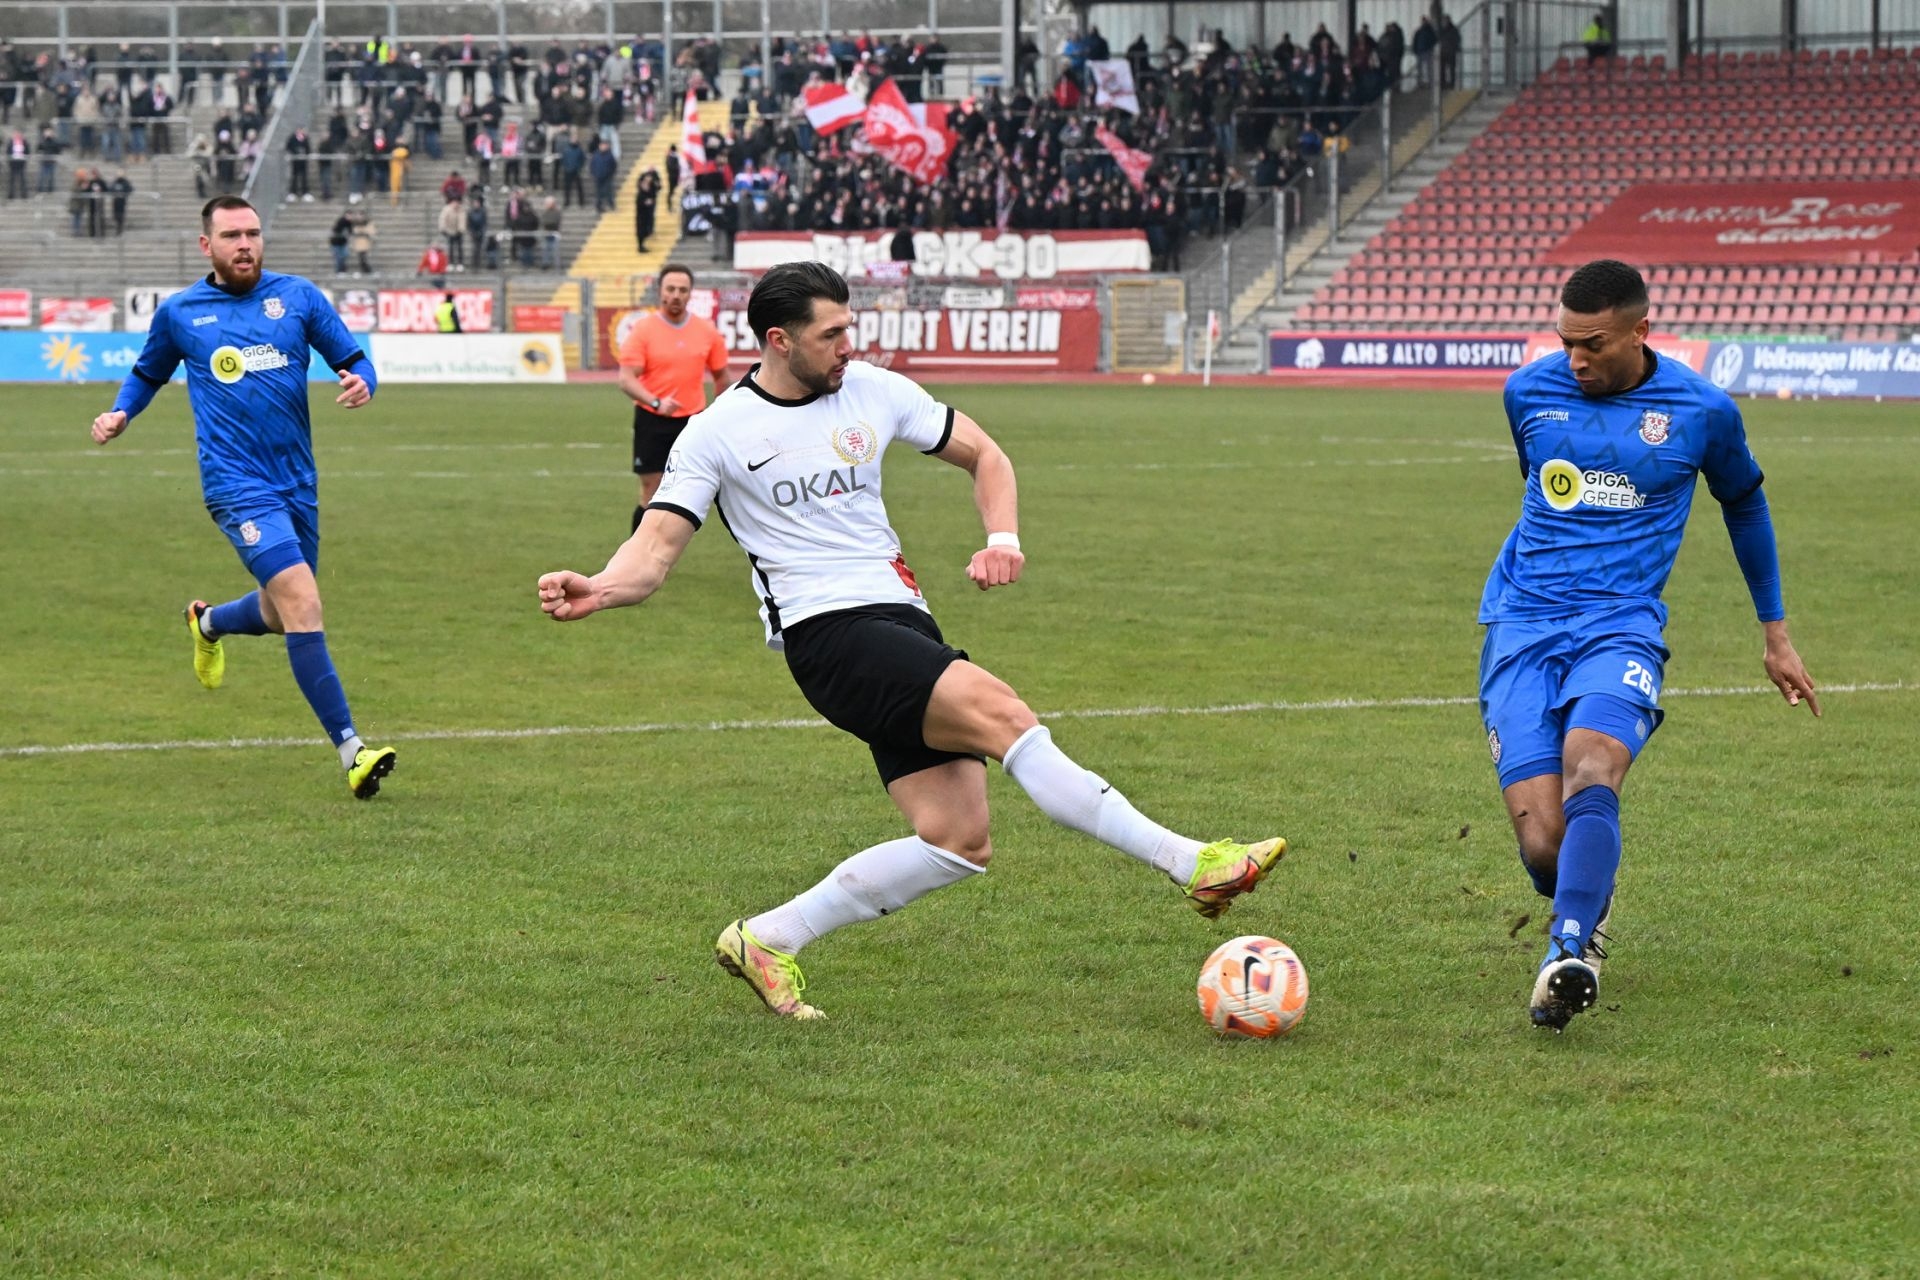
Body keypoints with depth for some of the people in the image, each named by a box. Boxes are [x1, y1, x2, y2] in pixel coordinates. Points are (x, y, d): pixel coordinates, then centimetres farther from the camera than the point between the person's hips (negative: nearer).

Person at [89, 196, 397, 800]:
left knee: (281, 615, 19)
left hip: (297, 482, 4)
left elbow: (353, 360, 8)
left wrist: (361, 382, -15)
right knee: (303, 603, -21)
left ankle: (208, 622, 56)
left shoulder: (297, 296, 6)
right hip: (238, 485, -4)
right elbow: (148, 373, 22)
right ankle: (350, 749, -20)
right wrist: (119, 414, 4)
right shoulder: (179, 313, 5)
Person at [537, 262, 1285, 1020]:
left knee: (958, 844, -2)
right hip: (828, 637, -7)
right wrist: (598, 589, -27)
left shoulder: (874, 391, 9)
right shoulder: (718, 434, -2)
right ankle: (1194, 865, -30)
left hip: (903, 621, 7)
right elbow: (656, 549, -5)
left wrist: (1004, 540, 1)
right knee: (999, 712, -27)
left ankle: (765, 941, 10)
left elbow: (985, 456, 19)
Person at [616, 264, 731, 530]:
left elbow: (721, 376, 14)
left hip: (692, 422, 3)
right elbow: (626, 379, -14)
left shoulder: (707, 331, 3)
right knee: (651, 495, -4)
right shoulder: (642, 330, -7)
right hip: (652, 421, -3)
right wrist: (656, 403, -29)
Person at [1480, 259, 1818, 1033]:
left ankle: (1569, 953, -44)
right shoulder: (1529, 393, 6)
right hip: (1521, 631, 2)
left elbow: (1743, 502, 20)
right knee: (1542, 846, -11)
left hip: (1621, 627, -2)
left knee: (1590, 770, -33)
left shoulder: (1701, 411, 1)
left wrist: (1776, 633, 26)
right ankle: (1586, 911, 24)